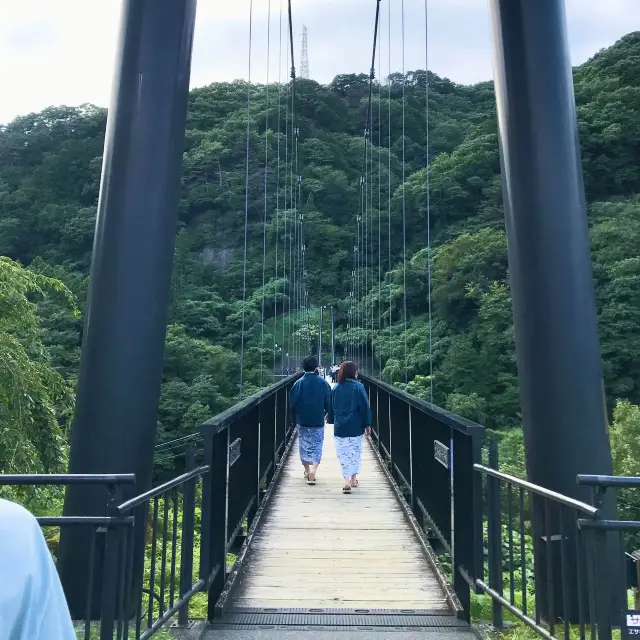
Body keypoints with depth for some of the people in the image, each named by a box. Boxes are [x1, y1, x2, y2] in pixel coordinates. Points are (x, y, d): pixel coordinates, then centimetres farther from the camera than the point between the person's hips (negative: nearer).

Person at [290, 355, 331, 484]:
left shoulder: (299, 383, -8)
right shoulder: (323, 383, -6)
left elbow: (293, 402, -6)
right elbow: (328, 402, -2)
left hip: (302, 420, 1)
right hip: (318, 421, 0)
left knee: (304, 445, 16)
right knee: (317, 446, 6)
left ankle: (307, 470, 26)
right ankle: (313, 470, -13)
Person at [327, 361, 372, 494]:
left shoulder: (336, 388, 1)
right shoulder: (358, 387, -9)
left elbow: (331, 408, 8)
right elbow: (364, 407, -9)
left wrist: (332, 421, 17)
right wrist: (367, 424, -2)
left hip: (340, 427, 2)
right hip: (355, 427, -2)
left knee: (343, 454, 4)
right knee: (355, 451, 16)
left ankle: (347, 480, -11)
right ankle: (353, 479, 24)